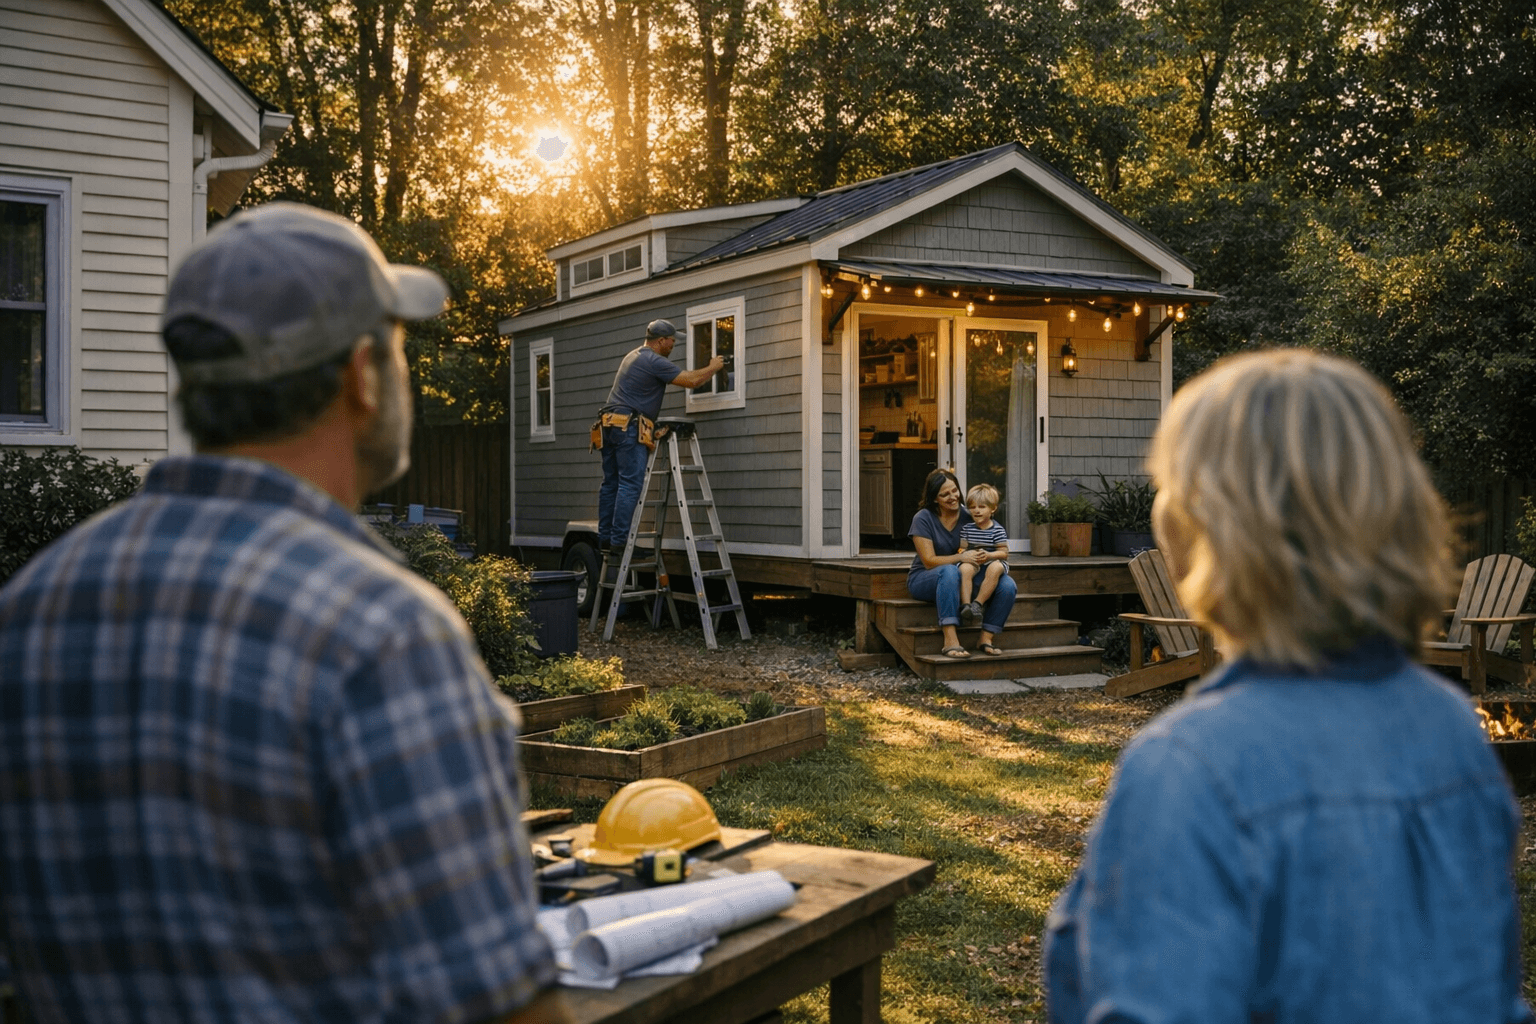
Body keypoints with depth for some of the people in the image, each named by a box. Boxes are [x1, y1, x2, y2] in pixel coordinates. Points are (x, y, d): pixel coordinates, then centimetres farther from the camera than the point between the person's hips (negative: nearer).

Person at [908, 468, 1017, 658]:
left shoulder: (968, 518, 2)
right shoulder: (923, 519, -8)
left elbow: (1003, 553, 0)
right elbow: (929, 561, -16)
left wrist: (987, 556, -26)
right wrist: (961, 558, -31)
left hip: (960, 583, 4)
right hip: (924, 579, -4)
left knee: (1008, 585, -21)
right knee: (949, 571, -41)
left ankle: (986, 639, -17)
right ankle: (951, 641, -45)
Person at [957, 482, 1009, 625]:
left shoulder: (997, 530, -2)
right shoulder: (966, 528, 7)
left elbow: (1004, 553, -6)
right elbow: (962, 548, 9)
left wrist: (988, 555, -24)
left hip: (993, 562, -2)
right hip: (972, 563, 2)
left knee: (995, 568, -38)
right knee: (964, 568, -34)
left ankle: (978, 603, -34)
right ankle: (965, 605, -41)